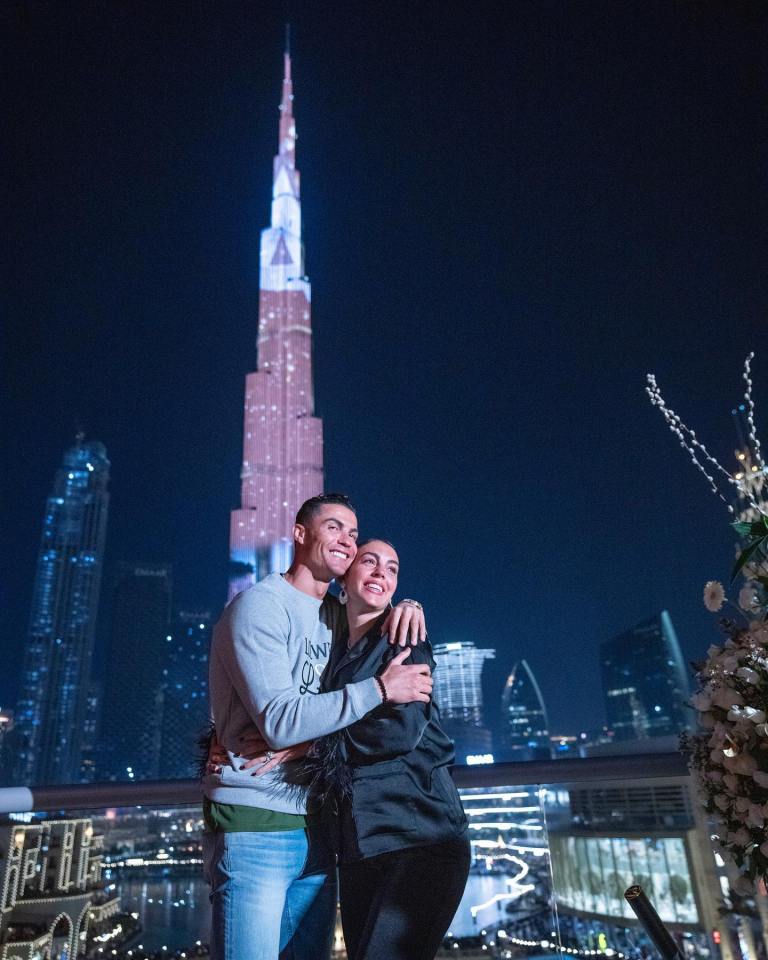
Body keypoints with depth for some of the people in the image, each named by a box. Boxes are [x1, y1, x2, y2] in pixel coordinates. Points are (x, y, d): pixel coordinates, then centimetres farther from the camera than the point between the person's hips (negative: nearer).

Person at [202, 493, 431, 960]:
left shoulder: (338, 616, 13)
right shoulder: (260, 604, -10)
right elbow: (280, 721, -20)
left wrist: (406, 606, 1)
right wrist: (380, 688, -20)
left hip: (317, 829, 7)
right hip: (255, 824, -7)